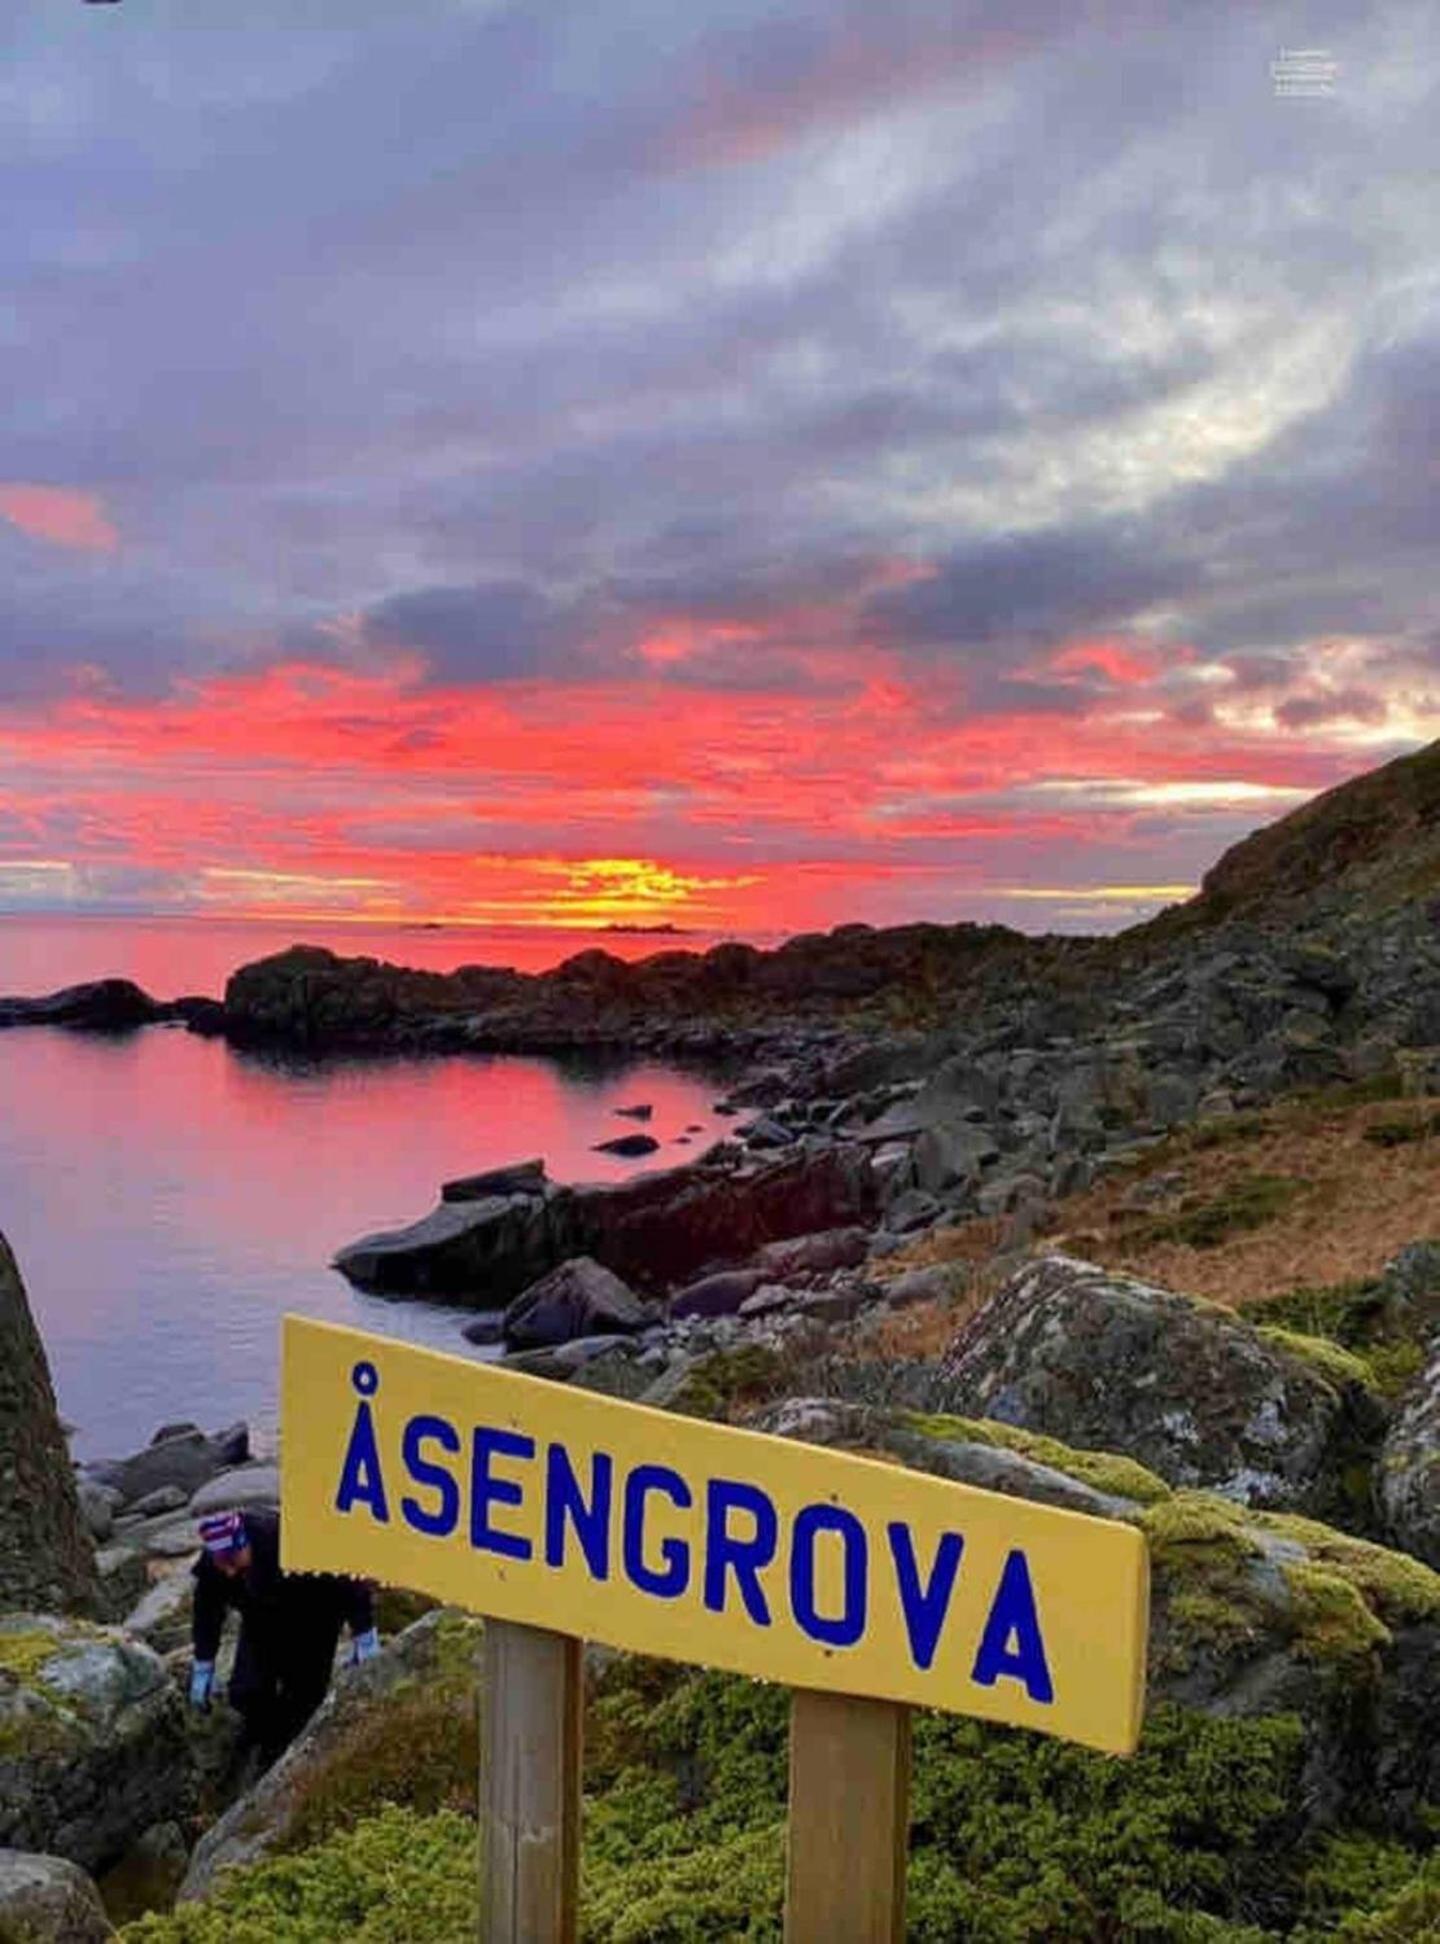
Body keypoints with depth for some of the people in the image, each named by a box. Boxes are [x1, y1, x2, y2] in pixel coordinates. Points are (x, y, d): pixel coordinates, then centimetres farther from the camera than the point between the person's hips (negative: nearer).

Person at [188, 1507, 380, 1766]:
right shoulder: (210, 1565, -25)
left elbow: (348, 1580, -28)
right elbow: (207, 1610, -4)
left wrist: (365, 1635, -24)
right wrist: (203, 1666, 0)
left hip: (313, 1619, -4)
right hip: (262, 1621, 4)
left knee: (305, 1694, -5)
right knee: (246, 1694, -7)